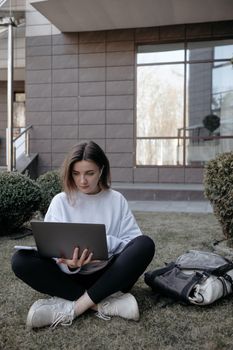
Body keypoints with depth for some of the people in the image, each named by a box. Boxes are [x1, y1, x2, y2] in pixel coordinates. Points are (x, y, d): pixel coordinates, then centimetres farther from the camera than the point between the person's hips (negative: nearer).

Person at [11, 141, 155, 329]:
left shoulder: (117, 200, 3)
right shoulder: (60, 201, 1)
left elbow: (135, 241, -2)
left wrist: (107, 243, -21)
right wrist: (70, 265, -27)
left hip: (108, 276, 0)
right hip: (70, 275, 0)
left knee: (145, 244, -26)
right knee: (21, 260, -25)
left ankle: (74, 306, -27)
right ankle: (103, 303, -26)